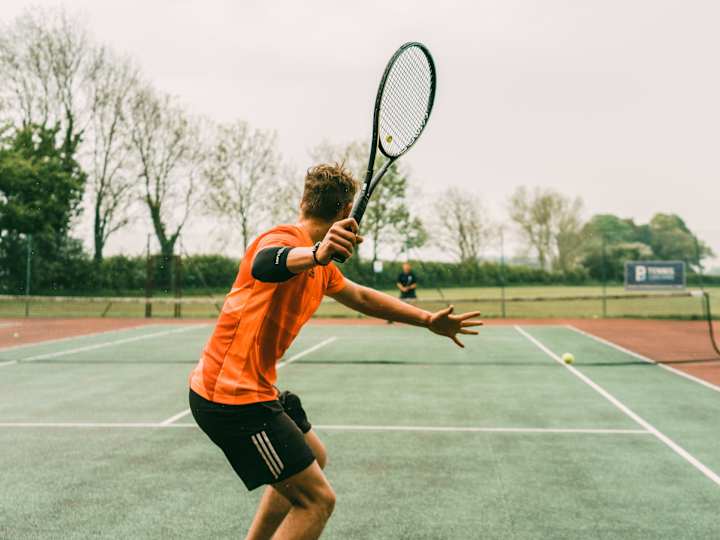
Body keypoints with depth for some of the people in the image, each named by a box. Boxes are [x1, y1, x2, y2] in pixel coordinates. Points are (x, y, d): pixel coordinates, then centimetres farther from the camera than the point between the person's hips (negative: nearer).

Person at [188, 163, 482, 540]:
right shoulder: (286, 238, -18)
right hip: (233, 396, -11)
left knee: (313, 459, 28)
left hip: (252, 389, 11)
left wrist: (429, 320, 25)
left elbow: (360, 297, 27)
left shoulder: (321, 267, 13)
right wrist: (316, 253, -65)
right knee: (318, 499, -10)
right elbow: (264, 262, -43)